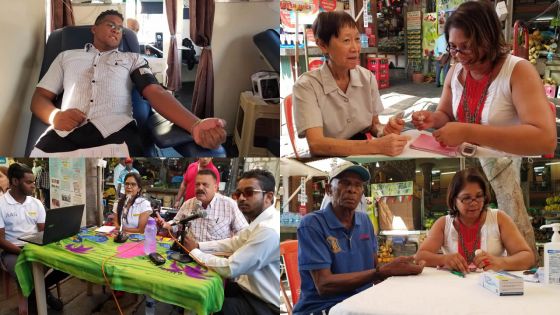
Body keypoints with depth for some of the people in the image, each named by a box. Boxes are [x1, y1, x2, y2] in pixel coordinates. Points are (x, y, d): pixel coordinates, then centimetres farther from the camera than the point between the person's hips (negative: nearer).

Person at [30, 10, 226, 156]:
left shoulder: (133, 59, 29)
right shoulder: (66, 56, 31)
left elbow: (156, 93, 12)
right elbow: (40, 97, 25)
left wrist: (195, 125, -11)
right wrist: (55, 115, -5)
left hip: (116, 130, -1)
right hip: (67, 131, 1)